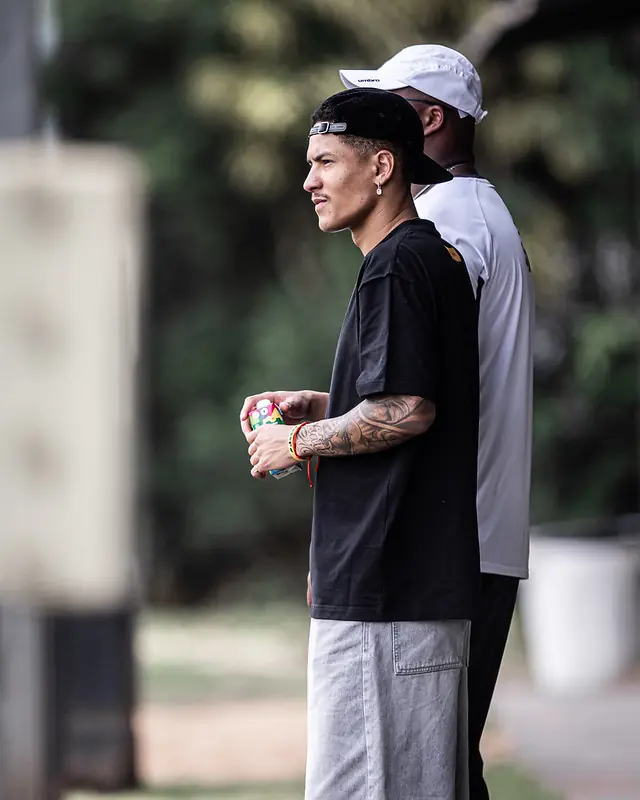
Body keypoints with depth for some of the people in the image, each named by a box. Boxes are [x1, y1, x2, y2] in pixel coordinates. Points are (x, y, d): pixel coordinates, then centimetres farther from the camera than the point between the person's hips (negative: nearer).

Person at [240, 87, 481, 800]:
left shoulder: (396, 266, -13)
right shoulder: (439, 257, 18)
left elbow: (408, 411, -22)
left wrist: (299, 442, -9)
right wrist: (317, 405, 17)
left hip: (382, 578, -11)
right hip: (431, 580, 11)